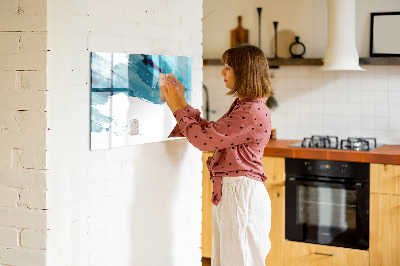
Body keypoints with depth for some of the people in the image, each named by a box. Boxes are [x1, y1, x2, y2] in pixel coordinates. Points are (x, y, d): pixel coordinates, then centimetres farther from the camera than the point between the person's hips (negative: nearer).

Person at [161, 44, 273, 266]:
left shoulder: (253, 112, -19)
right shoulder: (242, 106, 14)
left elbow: (204, 139, -19)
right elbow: (211, 132, 17)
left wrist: (178, 108, -7)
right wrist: (182, 104, 15)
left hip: (241, 193, -10)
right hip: (228, 192, 10)